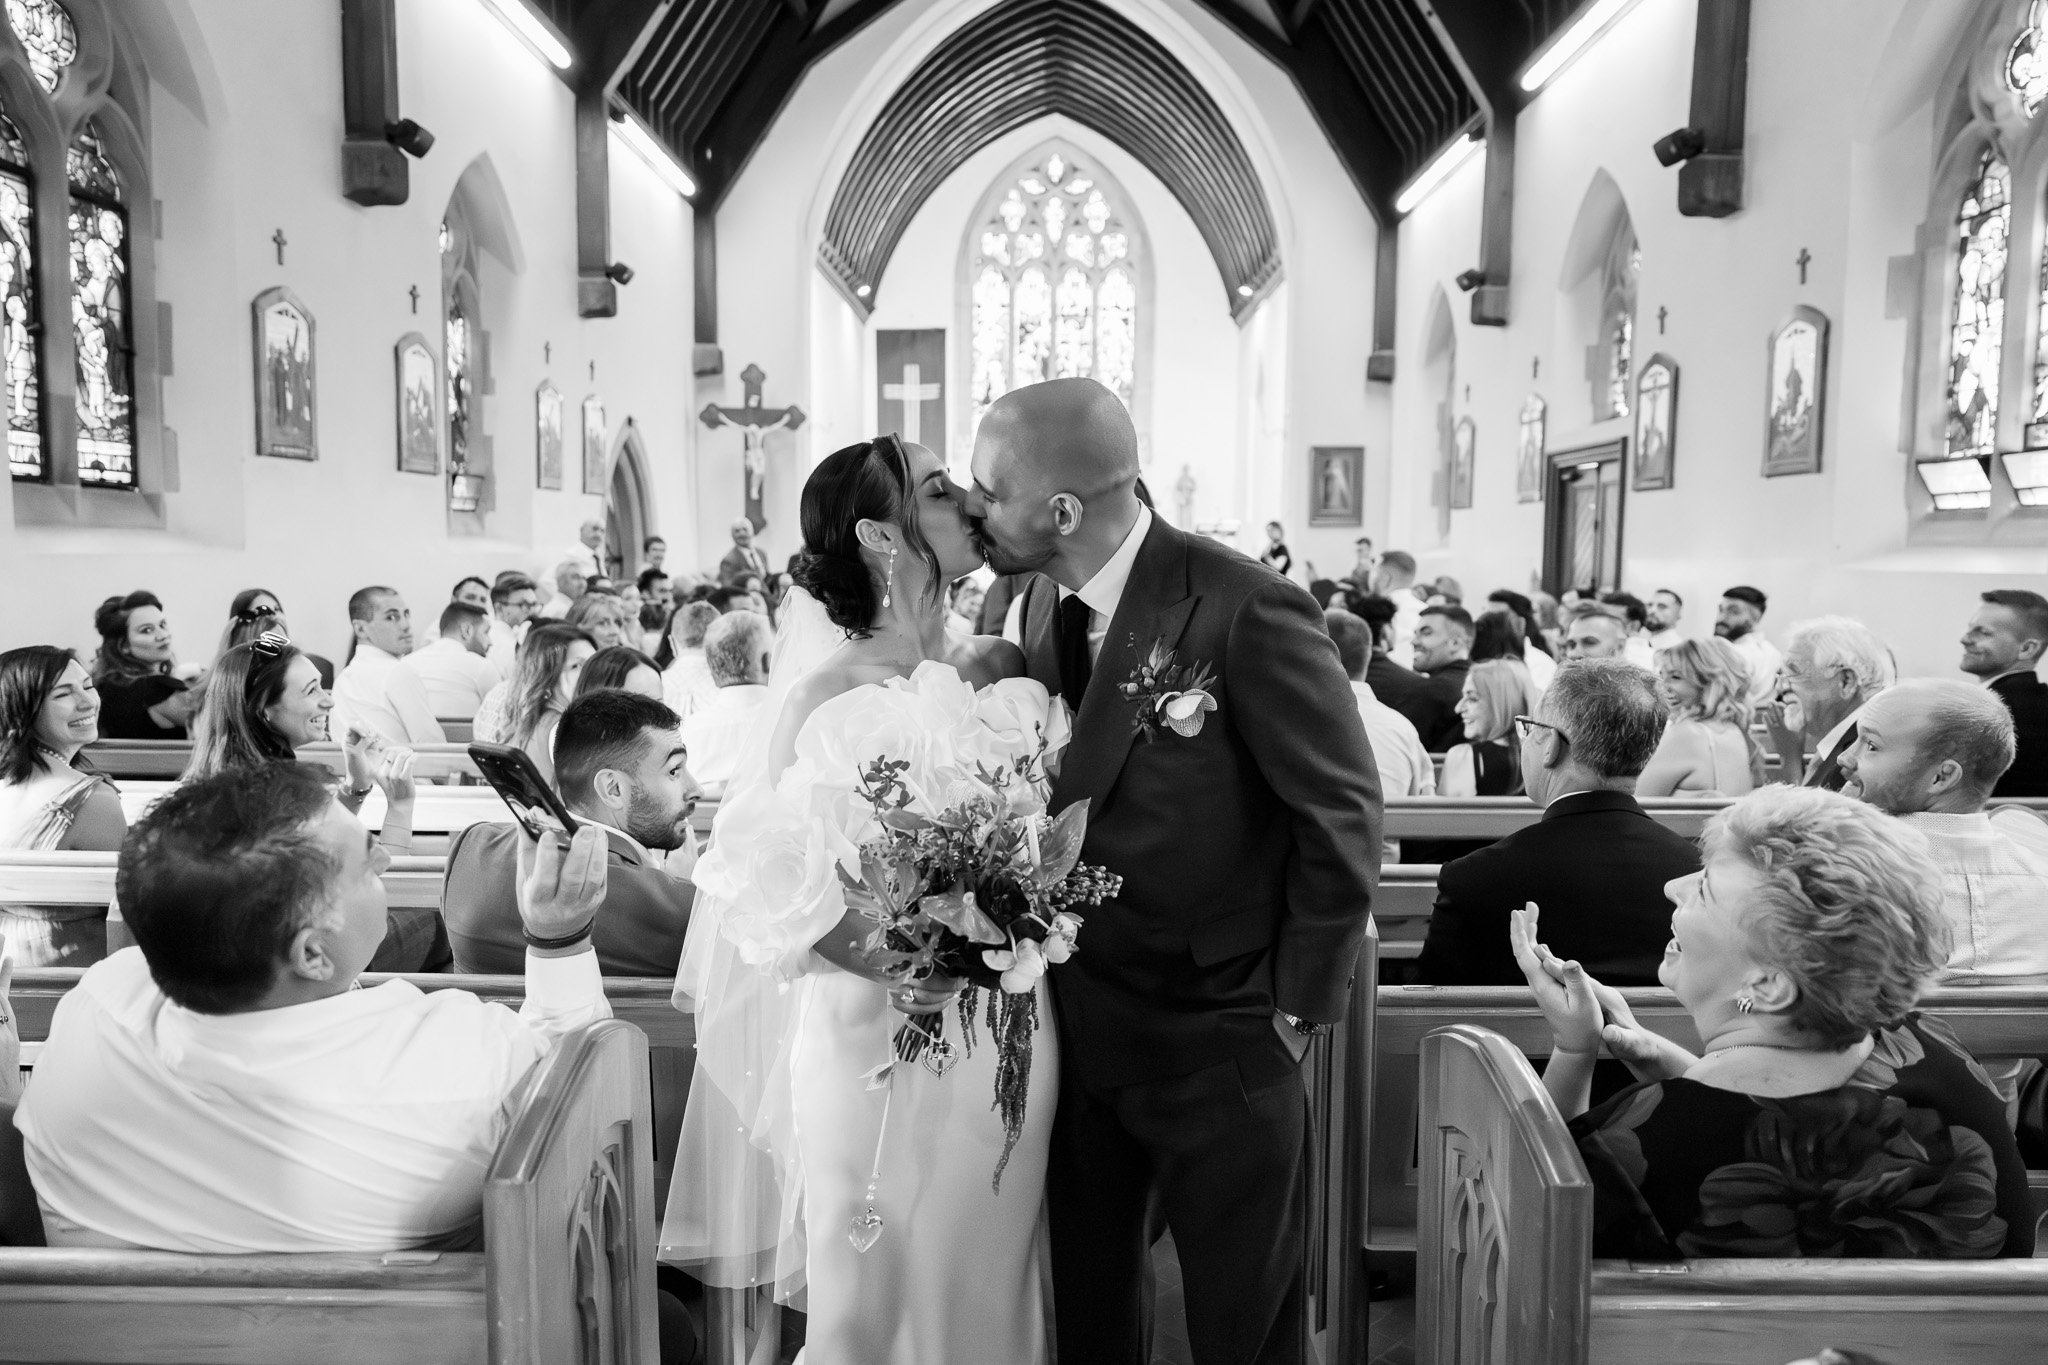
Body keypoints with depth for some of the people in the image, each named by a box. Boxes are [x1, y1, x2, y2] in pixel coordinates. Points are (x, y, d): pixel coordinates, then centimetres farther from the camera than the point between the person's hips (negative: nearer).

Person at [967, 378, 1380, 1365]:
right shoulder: (1045, 602, 0)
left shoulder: (1246, 610, -23)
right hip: (1083, 1029, 6)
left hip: (1219, 1040, -5)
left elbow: (1342, 814, -16)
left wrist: (1300, 1006, -11)